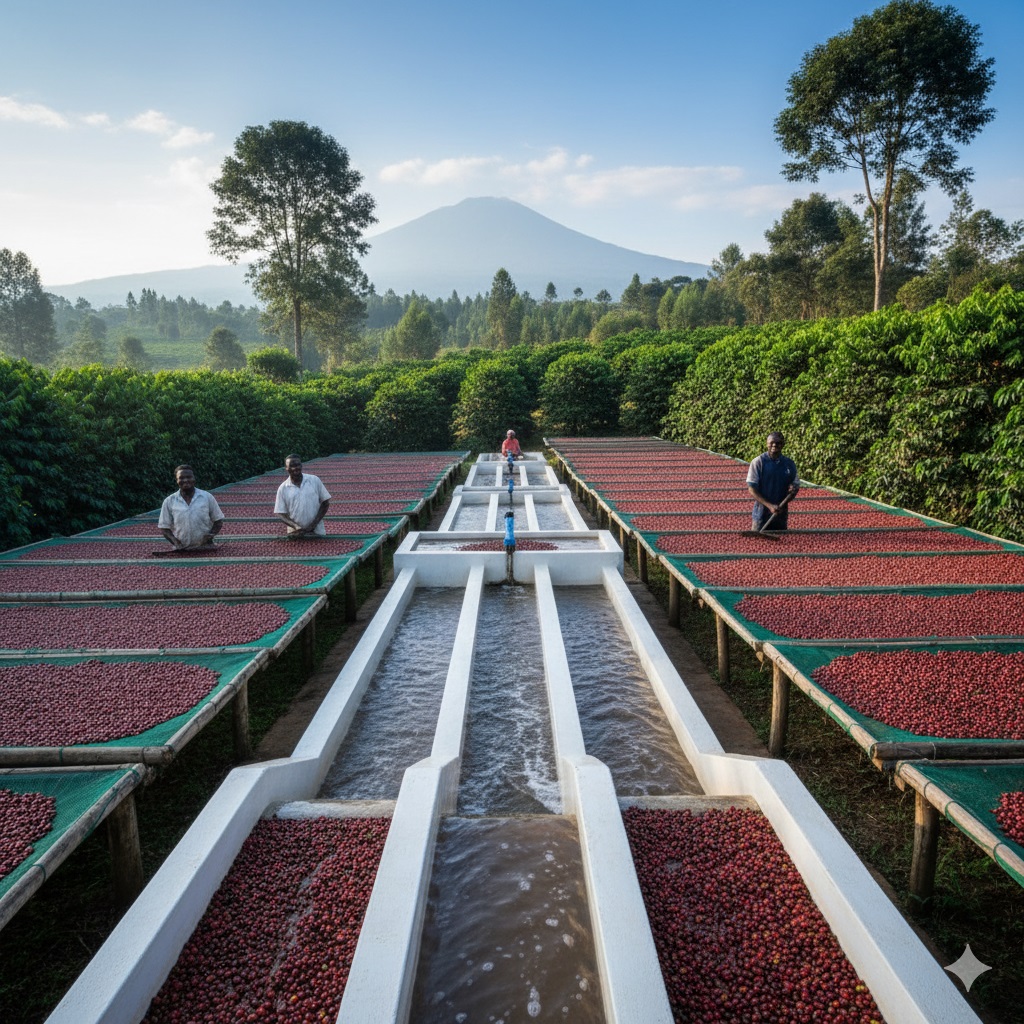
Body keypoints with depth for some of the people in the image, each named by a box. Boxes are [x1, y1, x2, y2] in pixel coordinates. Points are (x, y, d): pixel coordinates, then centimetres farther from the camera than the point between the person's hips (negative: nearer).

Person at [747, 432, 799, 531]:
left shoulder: (789, 464, 4)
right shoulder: (758, 462, -7)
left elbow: (796, 485, 12)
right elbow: (752, 489, -9)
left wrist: (793, 491, -13)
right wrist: (769, 505, -20)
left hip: (781, 515, 4)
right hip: (761, 514, -3)